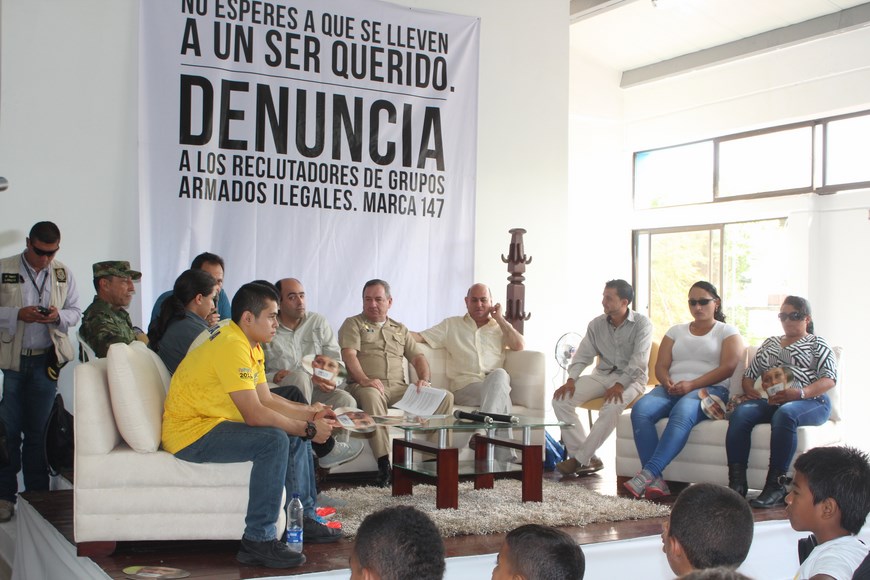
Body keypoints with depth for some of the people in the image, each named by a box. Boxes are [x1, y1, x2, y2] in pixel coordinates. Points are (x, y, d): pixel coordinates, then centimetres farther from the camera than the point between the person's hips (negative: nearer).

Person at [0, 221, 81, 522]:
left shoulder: (63, 274, 6)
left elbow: (75, 312, 9)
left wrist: (59, 316, -12)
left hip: (45, 361, 2)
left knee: (37, 430, 9)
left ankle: (37, 493, 17)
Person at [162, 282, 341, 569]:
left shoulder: (251, 346, 10)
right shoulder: (231, 346, -23)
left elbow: (266, 399, 14)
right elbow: (254, 414, -27)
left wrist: (311, 414, 5)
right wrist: (308, 429, -18)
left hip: (215, 423, 11)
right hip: (190, 434, -11)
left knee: (296, 435, 13)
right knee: (274, 440, -28)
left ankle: (304, 520, 19)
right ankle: (258, 541, -23)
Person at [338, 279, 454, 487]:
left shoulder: (400, 329, 27)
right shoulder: (353, 324, 11)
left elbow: (418, 357, 21)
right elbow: (349, 355, -6)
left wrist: (424, 379, -2)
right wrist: (364, 379, -25)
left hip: (398, 388, 5)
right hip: (369, 385, -4)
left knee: (445, 397, -16)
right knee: (371, 396, -42)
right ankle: (384, 463, -42)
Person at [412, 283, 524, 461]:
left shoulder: (500, 327, 26)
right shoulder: (451, 325, 23)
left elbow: (519, 345, 7)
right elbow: (420, 337, 14)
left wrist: (499, 319, 13)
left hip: (496, 385, 1)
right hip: (464, 387, -1)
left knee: (499, 374, -38)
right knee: (502, 399, -35)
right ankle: (505, 457, -39)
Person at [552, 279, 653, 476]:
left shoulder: (642, 324, -8)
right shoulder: (596, 324, 6)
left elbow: (639, 360, -17)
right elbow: (583, 355, 6)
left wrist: (620, 385, -28)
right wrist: (571, 380, -11)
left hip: (630, 378, -5)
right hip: (602, 375, 5)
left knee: (612, 406, -38)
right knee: (560, 399, -17)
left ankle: (580, 459, -25)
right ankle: (589, 458, -19)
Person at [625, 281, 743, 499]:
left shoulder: (727, 331, 13)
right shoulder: (676, 331, 25)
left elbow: (727, 368, -3)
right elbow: (660, 366, 15)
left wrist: (691, 385, -15)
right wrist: (667, 383, -10)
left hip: (710, 389, -4)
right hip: (672, 389, 4)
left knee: (682, 412, -39)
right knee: (640, 409, -29)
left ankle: (648, 473, -47)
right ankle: (656, 480, -37)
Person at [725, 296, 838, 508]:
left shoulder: (817, 343, 15)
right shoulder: (769, 343, 30)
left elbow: (830, 379, -1)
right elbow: (749, 374, 26)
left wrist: (800, 392, -19)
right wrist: (749, 390, 0)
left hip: (810, 402, -4)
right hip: (770, 401, 4)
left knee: (785, 413, -39)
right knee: (741, 412, -29)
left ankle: (775, 486, -39)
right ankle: (737, 484, -36)